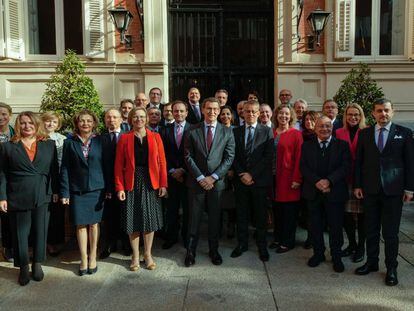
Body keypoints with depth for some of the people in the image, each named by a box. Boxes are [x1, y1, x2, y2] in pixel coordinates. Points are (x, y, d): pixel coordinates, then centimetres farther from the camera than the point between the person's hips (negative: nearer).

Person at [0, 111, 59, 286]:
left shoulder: (49, 145, 6)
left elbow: (54, 170, 7)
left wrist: (55, 191, 2)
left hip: (43, 196, 1)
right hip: (18, 198, -1)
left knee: (40, 232, 8)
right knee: (20, 233, 7)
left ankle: (37, 264, 24)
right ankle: (23, 267, 21)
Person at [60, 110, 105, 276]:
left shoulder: (100, 141, 3)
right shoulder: (69, 142, 3)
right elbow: (65, 169, 1)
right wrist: (64, 192, -5)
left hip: (97, 189, 0)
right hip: (77, 190, 0)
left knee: (94, 224, 6)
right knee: (81, 225, 3)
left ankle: (92, 258, 18)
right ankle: (83, 260, 13)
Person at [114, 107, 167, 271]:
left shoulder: (155, 137, 5)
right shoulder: (124, 138, 2)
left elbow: (162, 162, 2)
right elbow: (119, 165, -1)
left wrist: (163, 184, -5)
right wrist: (119, 187, -8)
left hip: (151, 183, 1)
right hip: (131, 184, -1)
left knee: (150, 219, 7)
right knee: (133, 221, 5)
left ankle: (148, 254, 22)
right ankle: (135, 256, 20)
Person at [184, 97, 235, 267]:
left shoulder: (227, 131, 2)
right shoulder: (192, 131, 1)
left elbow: (229, 158, -2)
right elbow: (188, 156, -2)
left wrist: (213, 177, -10)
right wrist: (200, 178, -10)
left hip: (217, 182, 1)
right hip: (196, 181, 0)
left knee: (215, 218, 10)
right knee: (194, 218, 5)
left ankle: (214, 250, 26)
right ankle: (190, 251, 17)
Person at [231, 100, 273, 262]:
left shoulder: (267, 131, 0)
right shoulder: (235, 131, 8)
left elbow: (268, 156, -7)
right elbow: (233, 156, 5)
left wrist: (252, 174, -12)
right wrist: (241, 174, -8)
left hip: (259, 180, -2)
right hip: (241, 180, 2)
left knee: (261, 215, 5)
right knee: (241, 214, 9)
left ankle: (262, 246, 17)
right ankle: (242, 243, 22)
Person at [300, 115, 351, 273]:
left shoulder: (342, 145, 2)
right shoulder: (307, 145, 7)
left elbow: (345, 167, -8)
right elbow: (303, 167, -1)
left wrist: (329, 180, -20)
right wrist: (316, 181, -16)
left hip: (335, 192, -1)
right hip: (313, 192, 2)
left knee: (335, 225, 5)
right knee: (315, 225, 10)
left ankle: (336, 257, 21)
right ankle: (318, 253, 26)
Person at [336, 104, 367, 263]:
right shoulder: (339, 133, 6)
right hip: (344, 179, 3)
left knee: (361, 214, 6)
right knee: (346, 214, 8)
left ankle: (361, 247, 21)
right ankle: (352, 244, 27)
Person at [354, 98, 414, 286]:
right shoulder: (364, 134, 7)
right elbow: (358, 161, 8)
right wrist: (357, 185, 3)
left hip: (393, 190, -2)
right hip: (370, 189, 2)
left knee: (391, 232, 5)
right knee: (371, 230, 12)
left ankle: (391, 268, 18)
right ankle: (371, 262, 26)